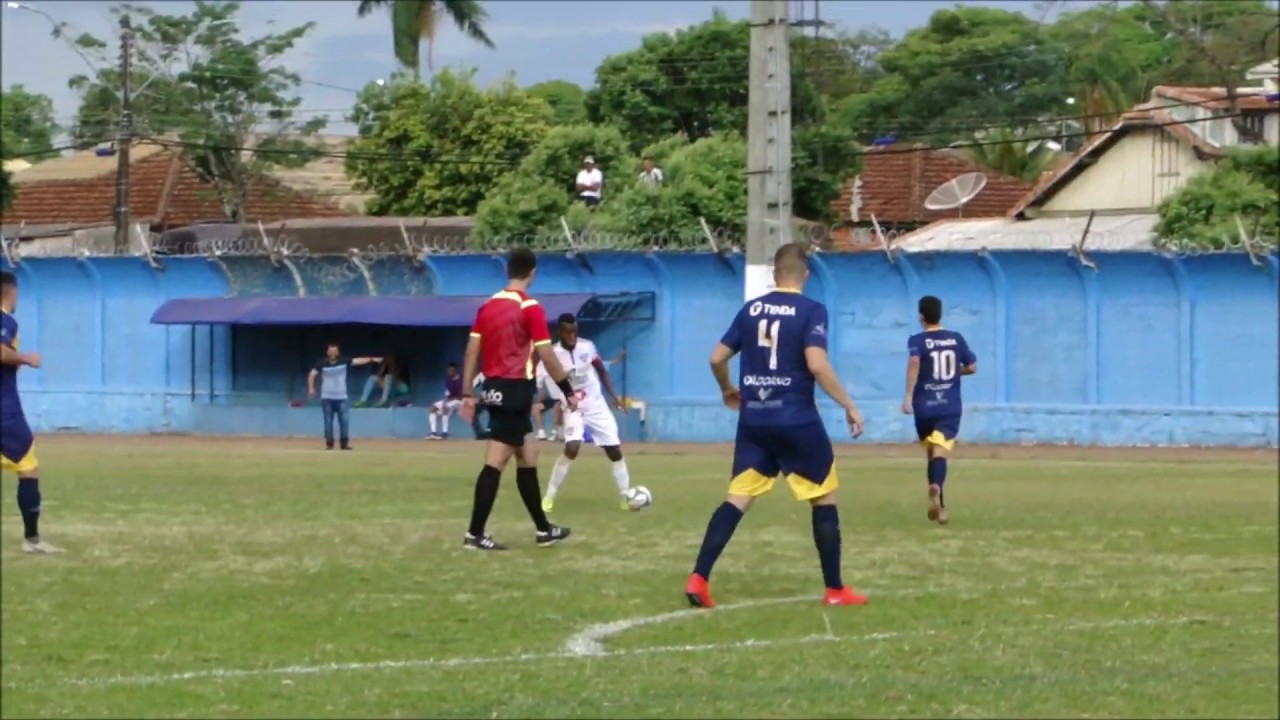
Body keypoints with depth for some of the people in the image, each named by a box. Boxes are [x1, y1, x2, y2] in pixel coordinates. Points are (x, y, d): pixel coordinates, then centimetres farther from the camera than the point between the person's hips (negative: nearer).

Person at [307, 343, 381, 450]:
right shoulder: (322, 363, -6)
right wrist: (311, 388, -14)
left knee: (344, 420, -4)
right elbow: (312, 374, -3)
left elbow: (357, 361, -9)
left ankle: (344, 443, 3)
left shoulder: (343, 361, -3)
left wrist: (371, 359, -21)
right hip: (327, 397, -1)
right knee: (328, 421, 3)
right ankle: (329, 443, 10)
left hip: (341, 397, 1)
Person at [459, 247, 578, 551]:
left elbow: (472, 352, 8)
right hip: (516, 389, -8)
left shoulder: (487, 306, 9)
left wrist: (468, 394, 11)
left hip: (494, 388, 8)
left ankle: (543, 529, 23)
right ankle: (475, 534, -7)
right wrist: (568, 391, -3)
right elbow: (547, 356, -12)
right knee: (495, 463, -6)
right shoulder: (530, 308, -11)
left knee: (528, 458, 16)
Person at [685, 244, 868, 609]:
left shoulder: (750, 309, 8)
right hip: (797, 422, -4)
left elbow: (717, 358, 11)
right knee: (825, 499, 10)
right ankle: (835, 590, 12)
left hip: (753, 421, 4)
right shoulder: (811, 310, -8)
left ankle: (698, 579, -9)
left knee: (737, 499, 4)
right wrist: (849, 406, -13)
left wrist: (728, 390, 31)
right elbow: (816, 363, -20)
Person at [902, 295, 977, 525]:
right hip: (949, 407, 0)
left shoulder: (917, 341, -2)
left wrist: (908, 396, -25)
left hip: (924, 407, 0)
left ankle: (940, 506, 23)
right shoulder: (956, 338, 7)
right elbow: (971, 367, 12)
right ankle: (936, 487, -46)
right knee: (940, 452, -15)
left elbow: (914, 362, -23)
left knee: (932, 453, 18)